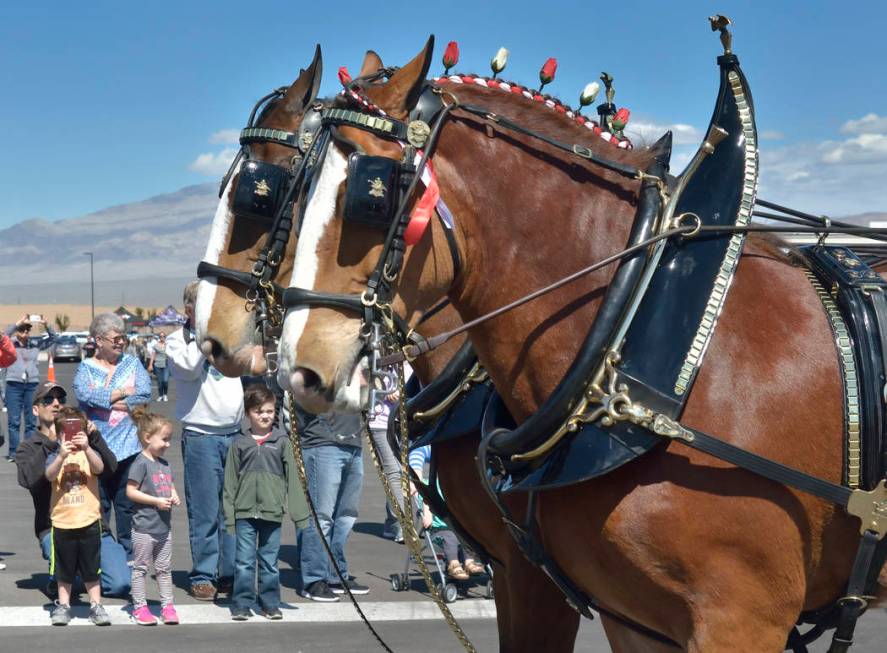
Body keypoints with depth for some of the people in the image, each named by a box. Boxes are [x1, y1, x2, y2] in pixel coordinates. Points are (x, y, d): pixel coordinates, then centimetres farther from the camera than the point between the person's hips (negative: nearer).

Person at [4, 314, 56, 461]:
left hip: (32, 384, 2)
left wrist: (45, 325, -7)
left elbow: (53, 338, 11)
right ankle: (13, 452, 0)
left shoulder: (35, 344, 12)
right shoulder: (10, 344, 5)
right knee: (14, 421, -3)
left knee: (31, 421, 3)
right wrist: (20, 322, -22)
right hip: (14, 384, -2)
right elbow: (5, 335, -14)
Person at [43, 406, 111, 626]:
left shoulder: (89, 453, 2)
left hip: (89, 520, 0)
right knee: (64, 569, 11)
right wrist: (62, 455, -34)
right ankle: (63, 606, 22)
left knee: (91, 568, 7)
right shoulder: (55, 456, 1)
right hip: (62, 521, 0)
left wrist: (86, 448, -33)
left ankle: (96, 606, 15)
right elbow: (50, 475, -18)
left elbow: (99, 468, -19)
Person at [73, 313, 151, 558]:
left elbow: (144, 395, -6)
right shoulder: (85, 368, 8)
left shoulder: (132, 364, 11)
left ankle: (128, 554, 12)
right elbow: (84, 394, -13)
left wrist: (104, 401, -9)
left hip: (128, 447, 1)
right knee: (98, 505, 2)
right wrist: (123, 393, -9)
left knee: (127, 504, 4)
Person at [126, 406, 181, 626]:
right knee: (140, 568, 3)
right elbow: (130, 491, -16)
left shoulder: (165, 463, 11)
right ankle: (139, 607, 10)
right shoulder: (140, 463, -13)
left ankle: (167, 605, 19)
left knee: (164, 568, 13)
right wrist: (156, 501, -20)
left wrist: (174, 496, 0)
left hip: (164, 525, 7)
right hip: (144, 526, -7)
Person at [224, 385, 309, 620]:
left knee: (270, 561, 8)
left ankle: (270, 604, 18)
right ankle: (242, 605, 9)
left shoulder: (281, 442, 3)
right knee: (244, 561, 0)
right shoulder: (239, 444, 3)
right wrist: (230, 515, 1)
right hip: (245, 512, 0)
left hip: (272, 512, 1)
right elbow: (230, 481, 5)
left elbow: (292, 478, 4)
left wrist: (299, 513, 0)